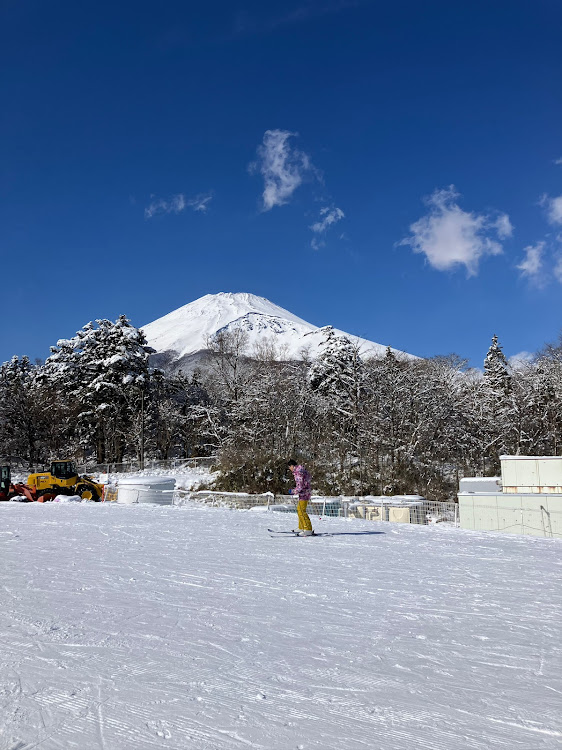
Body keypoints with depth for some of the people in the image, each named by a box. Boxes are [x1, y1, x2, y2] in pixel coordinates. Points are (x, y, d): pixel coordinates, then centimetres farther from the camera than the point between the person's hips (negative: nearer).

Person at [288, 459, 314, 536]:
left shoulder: (298, 472, -18)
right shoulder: (302, 470, 13)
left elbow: (300, 486, -22)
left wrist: (292, 491, -9)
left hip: (303, 494, -11)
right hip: (304, 494, 11)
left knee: (302, 511, -13)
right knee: (299, 509, 19)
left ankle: (308, 530, -16)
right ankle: (301, 528, 28)